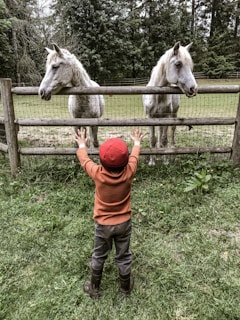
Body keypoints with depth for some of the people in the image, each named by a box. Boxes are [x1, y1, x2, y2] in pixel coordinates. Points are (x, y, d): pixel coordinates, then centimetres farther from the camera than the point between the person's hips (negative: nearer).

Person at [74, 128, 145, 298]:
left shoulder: (98, 174, -25)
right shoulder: (129, 172, -22)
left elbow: (84, 160, -5)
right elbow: (134, 156, 0)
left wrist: (82, 145, 16)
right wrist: (137, 142, 22)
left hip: (103, 225, -1)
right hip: (124, 223, 1)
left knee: (99, 257, 20)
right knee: (124, 257, 20)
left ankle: (94, 288, 39)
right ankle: (126, 287, 41)